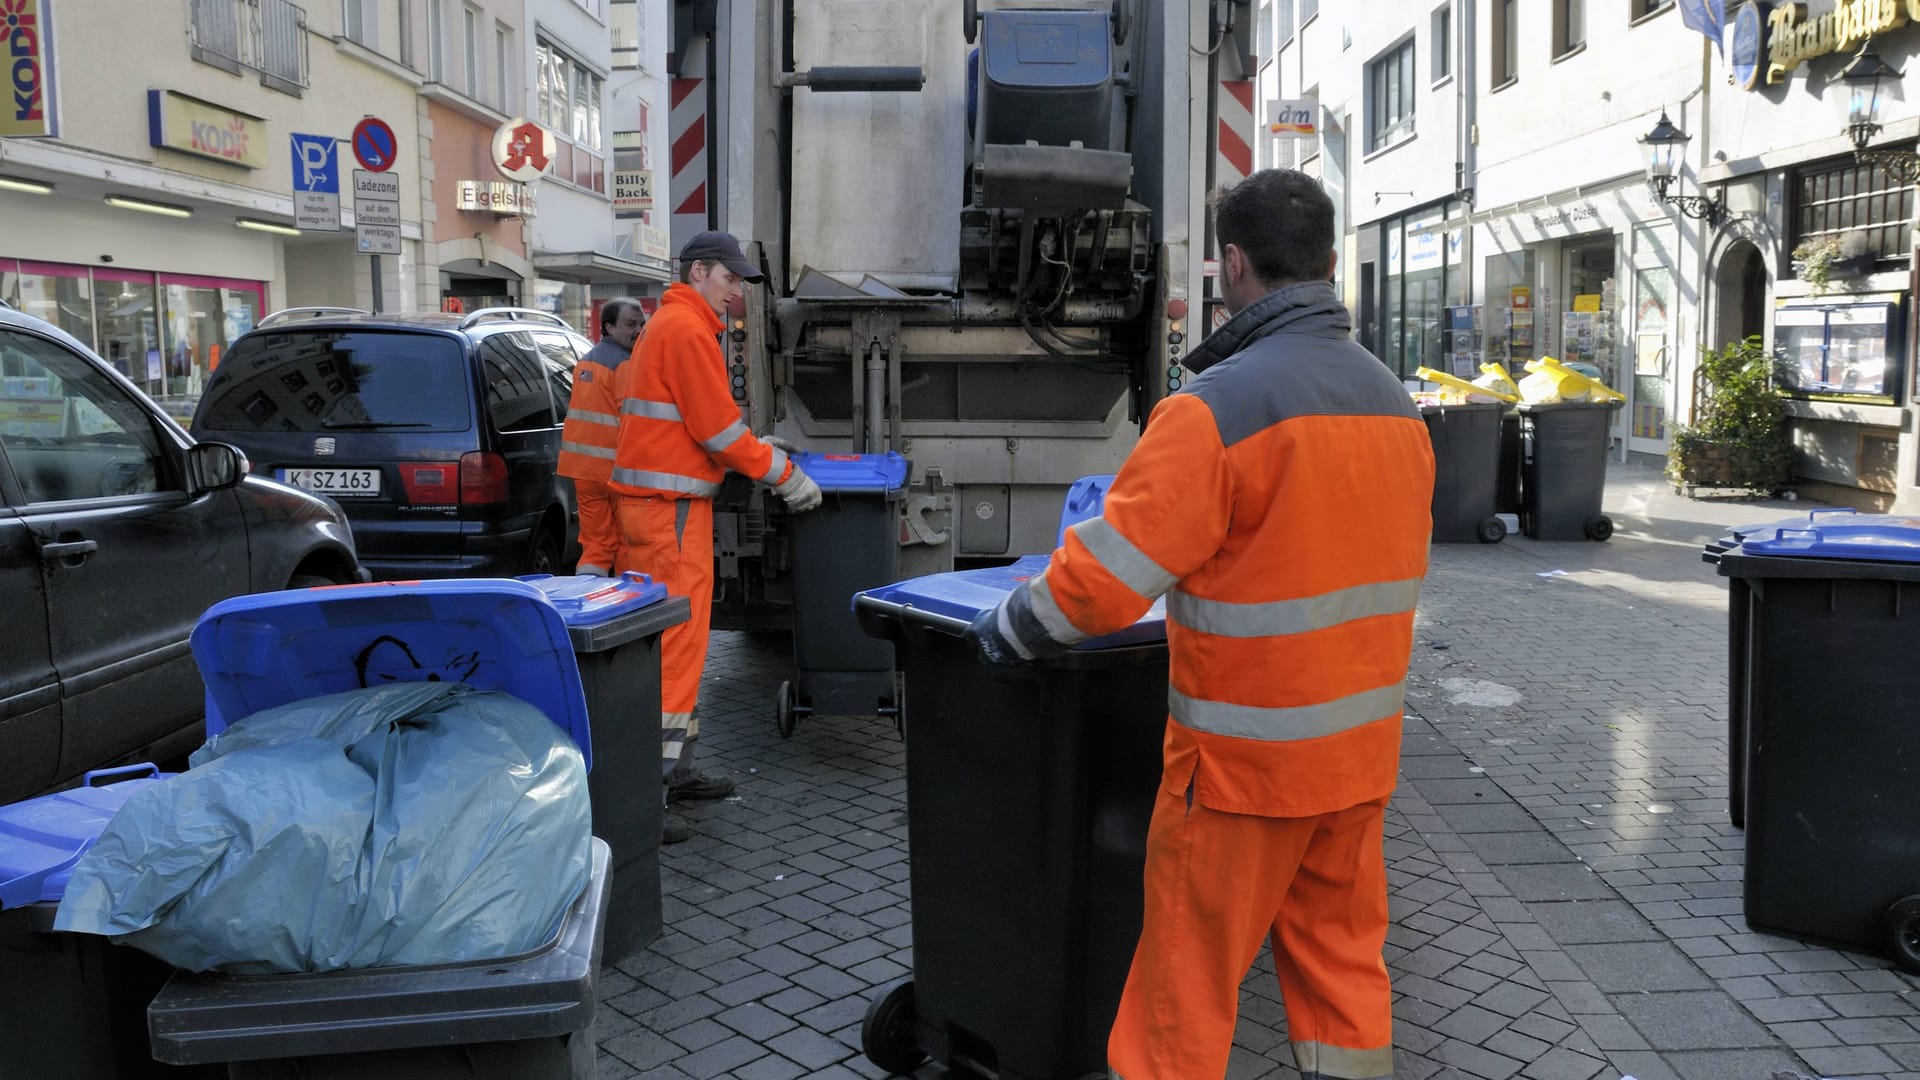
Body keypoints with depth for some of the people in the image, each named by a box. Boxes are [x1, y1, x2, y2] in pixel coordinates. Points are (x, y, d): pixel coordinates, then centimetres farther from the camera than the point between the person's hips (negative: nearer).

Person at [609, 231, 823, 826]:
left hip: (659, 502, 11)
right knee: (674, 637, -9)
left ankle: (673, 768, 20)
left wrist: (757, 450, 17)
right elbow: (718, 427, -15)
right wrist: (784, 475, -6)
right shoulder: (688, 330, -12)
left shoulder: (669, 324, 22)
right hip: (670, 506, -11)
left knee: (677, 636, 13)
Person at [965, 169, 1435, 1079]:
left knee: (1187, 975, 6)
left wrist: (1005, 629, -4)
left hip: (1245, 757, -7)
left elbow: (1103, 578, -20)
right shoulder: (1394, 402, 4)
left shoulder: (1220, 405, -19)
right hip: (1359, 745, 7)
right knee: (1340, 956, 19)